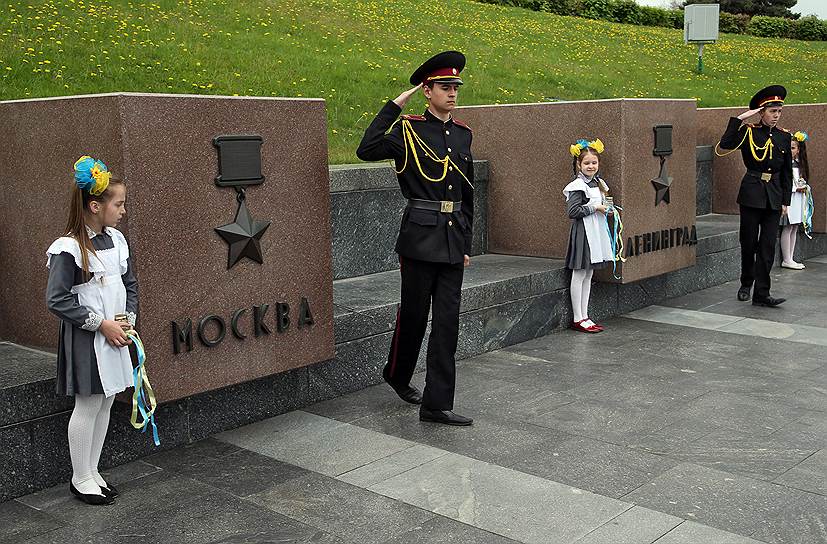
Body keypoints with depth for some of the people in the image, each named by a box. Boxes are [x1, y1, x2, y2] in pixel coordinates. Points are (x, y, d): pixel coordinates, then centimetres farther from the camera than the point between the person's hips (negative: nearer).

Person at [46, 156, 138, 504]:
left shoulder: (116, 240, 5)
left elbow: (130, 284, 16)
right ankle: (81, 479, 17)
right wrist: (101, 324, -17)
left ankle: (92, 473, 26)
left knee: (105, 404, 13)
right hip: (85, 340, -7)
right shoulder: (68, 248, -16)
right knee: (88, 407, 2)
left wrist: (128, 319, 2)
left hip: (115, 336, 7)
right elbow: (57, 300, -18)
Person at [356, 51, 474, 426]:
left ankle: (437, 405, 8)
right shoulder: (409, 130, -5)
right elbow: (367, 150, -23)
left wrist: (466, 244, 16)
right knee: (413, 314, 7)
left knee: (447, 321, 3)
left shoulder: (463, 134, 12)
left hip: (453, 240, 5)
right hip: (420, 236, -5)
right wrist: (394, 105, -16)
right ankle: (397, 374, 35)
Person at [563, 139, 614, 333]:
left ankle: (584, 317, 18)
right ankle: (577, 319, 4)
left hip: (597, 231, 9)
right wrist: (594, 208, -18)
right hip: (583, 231, -9)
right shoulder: (578, 186, -14)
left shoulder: (598, 184, 12)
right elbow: (573, 211, -22)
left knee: (588, 275, 12)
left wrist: (606, 209, 4)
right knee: (579, 276, -1)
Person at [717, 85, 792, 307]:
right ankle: (746, 285, 24)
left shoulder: (784, 136, 8)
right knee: (749, 241, 5)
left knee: (768, 245, 0)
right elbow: (725, 145, -21)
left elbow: (787, 172, 12)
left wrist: (785, 201, 8)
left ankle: (761, 294, 2)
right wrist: (740, 118, -18)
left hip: (774, 197, 3)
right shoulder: (748, 132, -2)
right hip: (751, 194, -3)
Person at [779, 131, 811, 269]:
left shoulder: (799, 164, 15)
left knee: (794, 229, 9)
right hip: (789, 199, -8)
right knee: (787, 229, -7)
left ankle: (790, 259, 13)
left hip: (799, 199, 8)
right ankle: (786, 260, -4)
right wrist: (796, 188, -15)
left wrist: (805, 188, 2)